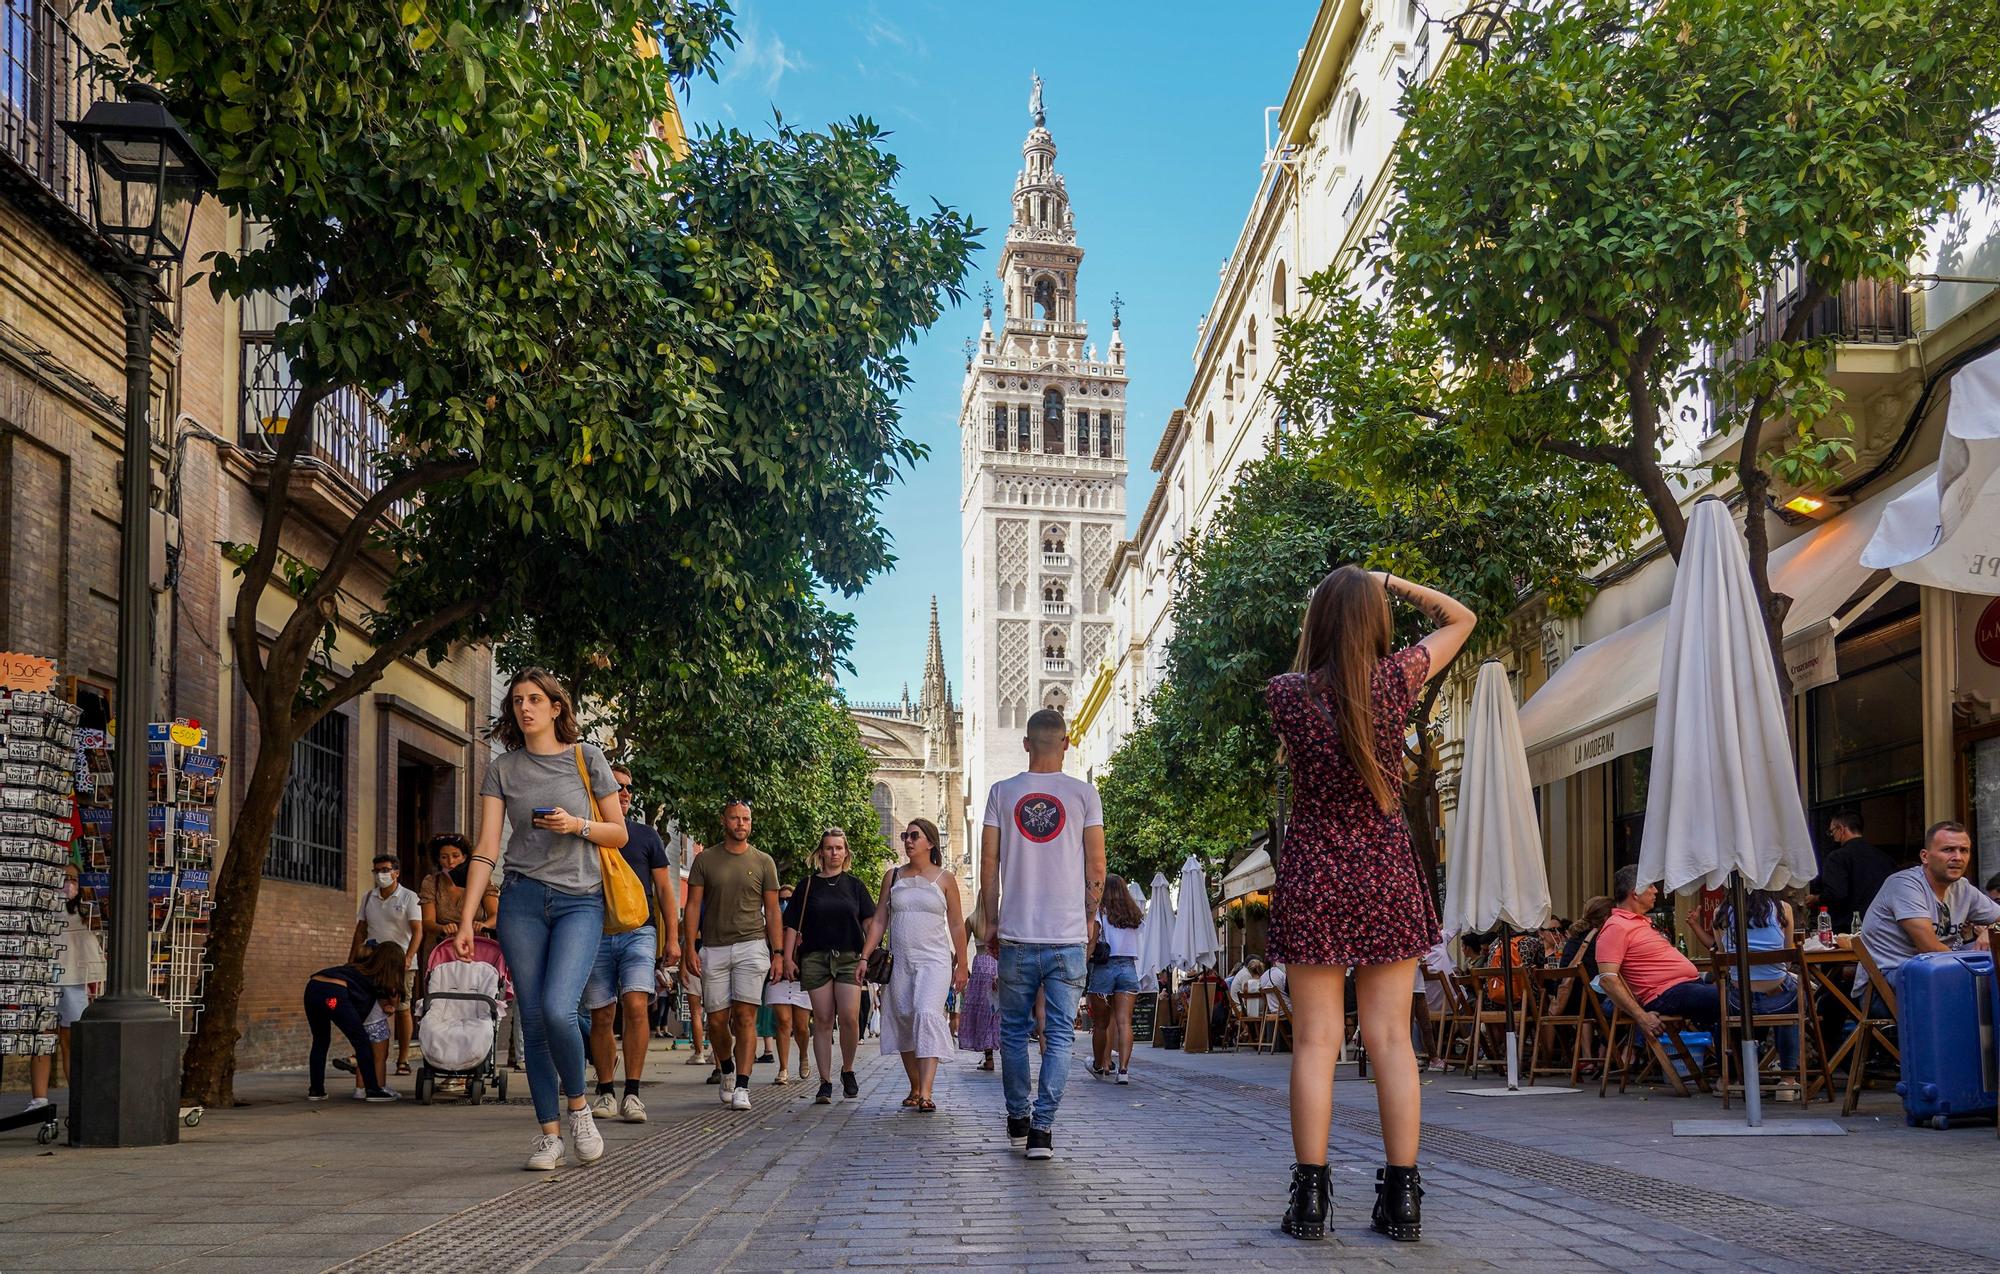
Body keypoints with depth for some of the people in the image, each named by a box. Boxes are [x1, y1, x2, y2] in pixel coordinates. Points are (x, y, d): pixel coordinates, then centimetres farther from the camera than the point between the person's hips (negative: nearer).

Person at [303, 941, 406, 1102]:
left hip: (312, 986, 7)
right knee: (361, 1041, 4)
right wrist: (402, 973, 34)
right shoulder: (383, 977, 16)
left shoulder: (362, 964, 33)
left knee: (320, 1041, 21)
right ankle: (372, 1090, 4)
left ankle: (315, 1090, 21)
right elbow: (391, 1004, 30)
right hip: (334, 993, -7)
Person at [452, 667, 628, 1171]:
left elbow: (619, 833, 9)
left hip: (580, 900, -2)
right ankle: (548, 1133, 10)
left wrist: (577, 826, -10)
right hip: (523, 898, 2)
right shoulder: (501, 769, 8)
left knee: (558, 1010, -19)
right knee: (533, 1022, 0)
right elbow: (486, 849, 3)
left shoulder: (586, 758, 5)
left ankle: (577, 1104, 6)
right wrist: (466, 919, -6)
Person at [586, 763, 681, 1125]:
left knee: (636, 1005, -16)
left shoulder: (646, 835, 12)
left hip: (639, 932, -1)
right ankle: (605, 1092, 15)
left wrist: (672, 938, 5)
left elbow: (664, 889, 13)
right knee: (601, 1016, 3)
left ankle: (632, 1094, -15)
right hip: (595, 935, 1)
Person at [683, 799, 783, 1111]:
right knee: (717, 1020, 3)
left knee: (745, 1016, -9)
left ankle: (741, 1087, -10)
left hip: (752, 946, -1)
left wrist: (778, 952, 1)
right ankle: (726, 1071, 29)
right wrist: (689, 946, -5)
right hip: (714, 948, 1)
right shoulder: (705, 860, 8)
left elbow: (772, 911, 9)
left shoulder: (763, 862, 8)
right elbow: (693, 906, 6)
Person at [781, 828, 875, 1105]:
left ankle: (848, 1071, 10)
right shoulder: (808, 885, 9)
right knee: (822, 1021, -1)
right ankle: (825, 1083, 4)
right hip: (815, 959, 0)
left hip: (849, 958, 0)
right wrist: (788, 957, -1)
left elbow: (869, 921, 8)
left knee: (849, 1018, -13)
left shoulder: (854, 885, 11)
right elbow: (792, 925, 8)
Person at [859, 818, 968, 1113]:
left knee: (927, 1014, -21)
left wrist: (961, 965, 4)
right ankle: (914, 1088, 16)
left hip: (934, 960, -4)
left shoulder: (945, 879, 5)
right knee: (903, 1021, 4)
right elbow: (879, 920, 10)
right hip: (899, 961, 4)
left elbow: (956, 925, 7)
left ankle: (926, 1092, -28)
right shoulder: (893, 876, 11)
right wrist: (864, 957, 2)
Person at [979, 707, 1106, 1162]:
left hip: (1016, 935, 1)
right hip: (1068, 935, -1)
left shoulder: (1002, 792, 2)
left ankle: (1018, 1120, 22)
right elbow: (1096, 865, 1)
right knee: (1059, 1034, 1)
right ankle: (1042, 1128, -7)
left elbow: (989, 864, 3)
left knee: (1014, 1030, 14)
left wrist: (990, 922, 12)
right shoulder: (1083, 794, 0)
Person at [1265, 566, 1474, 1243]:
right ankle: (1402, 1199, 5)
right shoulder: (1396, 679, -5)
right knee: (1391, 1039, 4)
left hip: (1313, 880, -1)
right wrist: (1389, 583, 11)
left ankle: (1310, 1196, 0)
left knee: (1315, 1041, 1)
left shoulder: (1287, 693, -6)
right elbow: (1460, 619, 12)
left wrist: (1319, 612, 19)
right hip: (1388, 878, 1)